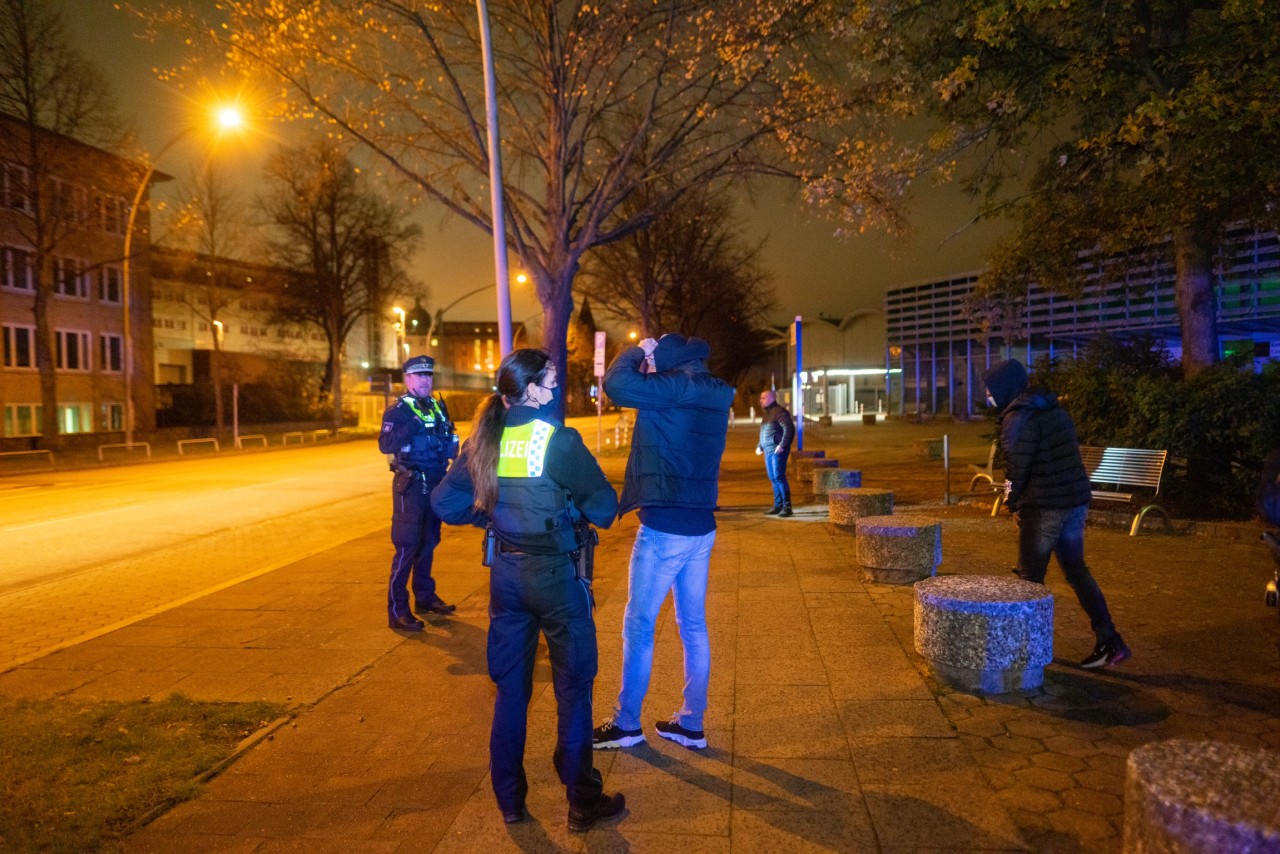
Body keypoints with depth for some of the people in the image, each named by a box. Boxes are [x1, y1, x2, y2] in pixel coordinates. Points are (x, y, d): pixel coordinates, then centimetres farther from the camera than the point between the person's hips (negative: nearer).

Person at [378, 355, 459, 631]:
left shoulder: (438, 406, 10)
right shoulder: (399, 409, -9)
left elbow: (450, 442, 21)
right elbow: (385, 444, -23)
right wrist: (411, 426, -36)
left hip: (435, 483, 7)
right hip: (411, 484, -7)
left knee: (428, 542, 16)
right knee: (407, 546, -6)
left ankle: (425, 597, 30)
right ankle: (397, 610, 0)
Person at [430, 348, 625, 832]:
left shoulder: (485, 440, 1)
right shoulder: (558, 439, -15)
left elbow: (445, 502, 4)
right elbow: (603, 507, -12)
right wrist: (586, 511, 9)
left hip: (505, 571, 5)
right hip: (556, 573, -5)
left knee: (511, 687, 17)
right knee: (573, 685, 9)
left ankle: (509, 799, 28)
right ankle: (582, 801, 20)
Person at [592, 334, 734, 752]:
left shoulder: (678, 387, -15)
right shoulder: (712, 396, 10)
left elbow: (617, 384, -25)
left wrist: (638, 353, -6)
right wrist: (648, 361, 13)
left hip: (664, 528, -8)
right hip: (701, 527, 8)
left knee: (638, 625, 5)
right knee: (693, 627, 13)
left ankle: (626, 724, 16)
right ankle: (691, 725, 23)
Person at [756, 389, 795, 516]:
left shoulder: (779, 411, -11)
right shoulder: (766, 413, 18)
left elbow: (789, 429, -19)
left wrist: (782, 445, -22)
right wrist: (760, 446, 17)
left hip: (777, 451, -9)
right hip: (768, 451, 9)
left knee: (779, 477, -12)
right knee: (773, 479, 11)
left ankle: (787, 506, -9)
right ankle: (778, 506, 17)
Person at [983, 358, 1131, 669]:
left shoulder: (1018, 419, -13)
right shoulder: (1054, 409, 14)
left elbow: (1016, 468, -16)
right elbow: (1072, 451, 16)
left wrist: (1013, 503, 0)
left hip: (1044, 506, -9)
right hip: (1077, 500, 9)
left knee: (1030, 576, 5)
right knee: (1076, 570, 16)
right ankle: (1110, 641, 13)